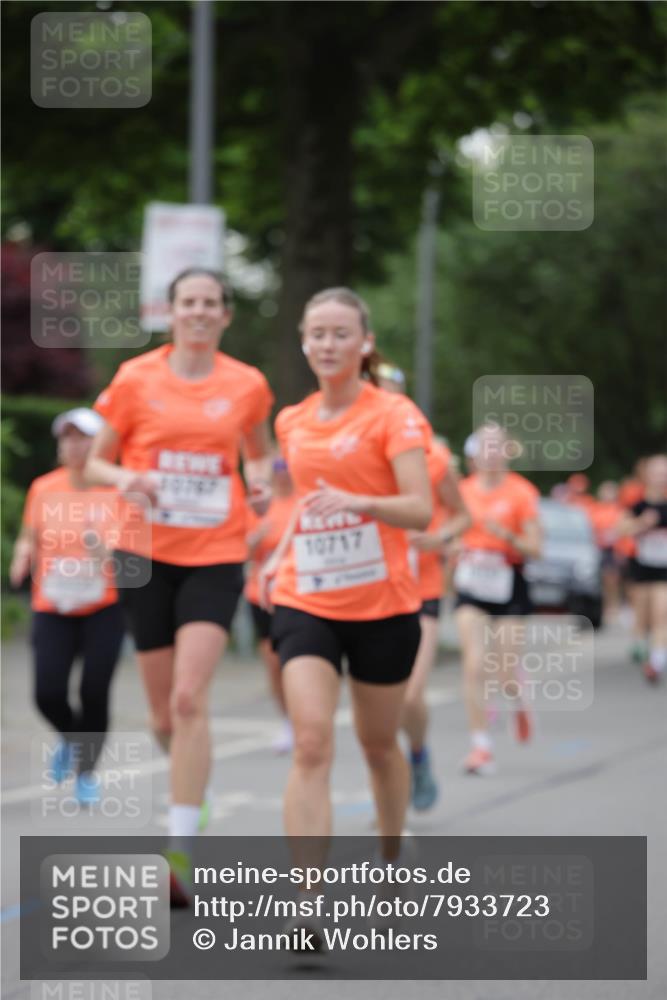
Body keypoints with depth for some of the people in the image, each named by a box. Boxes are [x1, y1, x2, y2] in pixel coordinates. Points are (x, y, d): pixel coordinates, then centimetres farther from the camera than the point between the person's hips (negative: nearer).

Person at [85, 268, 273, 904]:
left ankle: (180, 851, -17)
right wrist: (126, 479, -15)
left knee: (190, 697, -17)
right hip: (149, 553, 1)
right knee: (164, 713, 7)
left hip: (216, 554, -1)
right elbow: (96, 462, 7)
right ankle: (192, 781, 41)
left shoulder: (247, 385, 2)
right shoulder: (136, 379, 0)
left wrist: (261, 484, -2)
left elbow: (260, 454, 20)